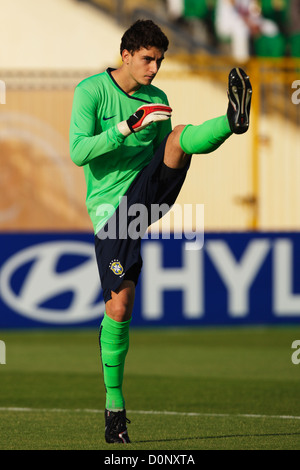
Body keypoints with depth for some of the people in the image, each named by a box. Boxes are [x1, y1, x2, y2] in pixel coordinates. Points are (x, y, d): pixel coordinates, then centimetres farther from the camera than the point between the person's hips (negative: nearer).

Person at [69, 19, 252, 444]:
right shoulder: (91, 91, -3)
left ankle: (234, 121, -54)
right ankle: (114, 404, 6)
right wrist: (127, 127, -24)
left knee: (180, 137, -22)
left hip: (148, 190, 4)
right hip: (111, 206, -4)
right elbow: (78, 152, -13)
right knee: (119, 305, -7)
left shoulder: (157, 99, 12)